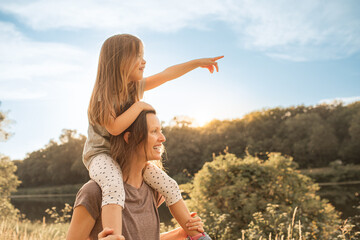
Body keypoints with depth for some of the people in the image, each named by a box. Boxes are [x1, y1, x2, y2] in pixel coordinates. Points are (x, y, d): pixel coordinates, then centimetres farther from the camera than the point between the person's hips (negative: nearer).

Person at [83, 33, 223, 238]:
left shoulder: (136, 86, 2)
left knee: (169, 185, -2)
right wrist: (139, 106, -22)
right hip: (102, 154, -7)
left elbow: (167, 74, 9)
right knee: (114, 188, -39)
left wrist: (198, 62, 12)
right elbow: (115, 128, -30)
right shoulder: (104, 94, -19)